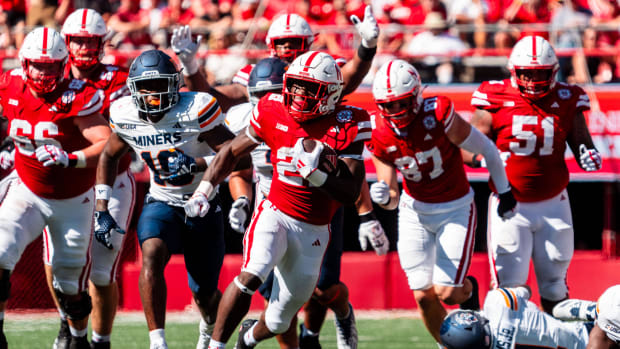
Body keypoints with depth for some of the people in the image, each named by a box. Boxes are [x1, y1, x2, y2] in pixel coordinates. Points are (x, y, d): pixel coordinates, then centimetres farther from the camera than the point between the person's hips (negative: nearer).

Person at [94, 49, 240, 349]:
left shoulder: (195, 111, -21)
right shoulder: (125, 116, -7)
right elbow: (109, 156, 11)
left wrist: (195, 165, -36)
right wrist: (101, 208, 5)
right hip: (161, 203, 2)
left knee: (204, 295, 6)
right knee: (152, 255, -30)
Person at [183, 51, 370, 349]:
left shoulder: (344, 126, -12)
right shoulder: (273, 113, -6)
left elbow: (350, 193, -16)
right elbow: (233, 151, 10)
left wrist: (315, 174, -32)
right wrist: (204, 190, 2)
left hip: (312, 232, 1)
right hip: (275, 215, 0)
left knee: (278, 321, 13)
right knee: (250, 277, -32)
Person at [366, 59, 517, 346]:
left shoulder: (438, 117, -27)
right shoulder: (380, 136, -13)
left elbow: (486, 149, -12)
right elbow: (392, 198, -7)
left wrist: (505, 191, 0)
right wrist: (384, 197, -32)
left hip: (456, 208, -3)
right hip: (415, 209, 3)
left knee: (447, 292, -10)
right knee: (423, 295, 0)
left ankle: (468, 290, 27)